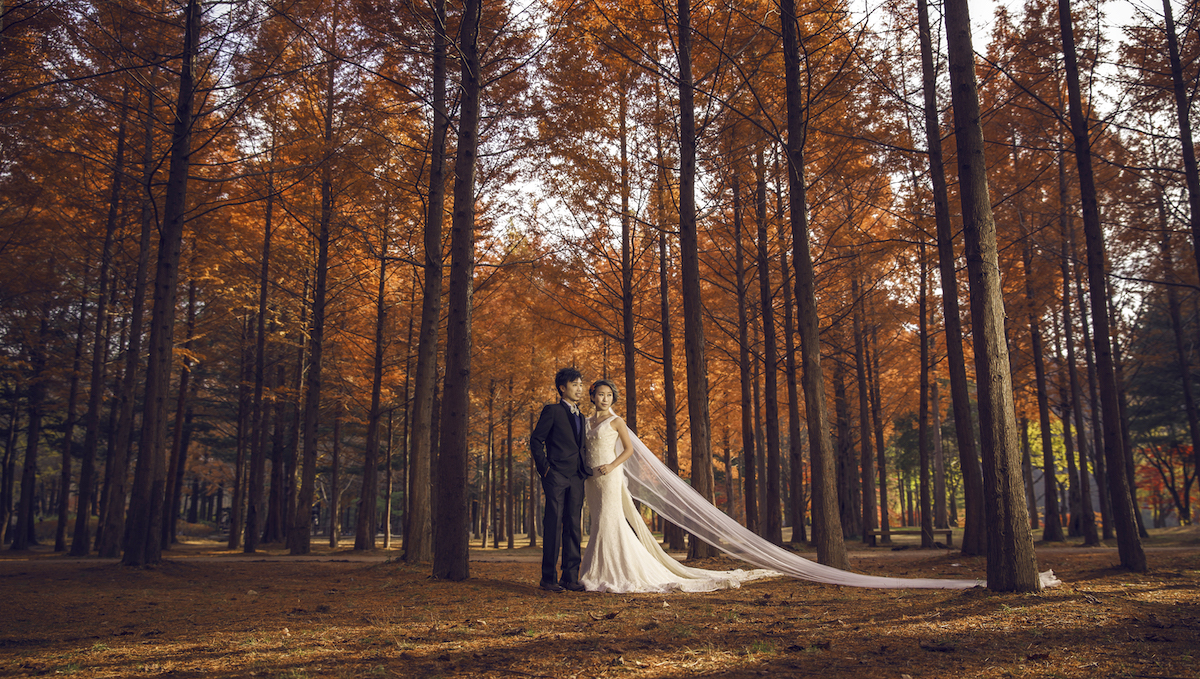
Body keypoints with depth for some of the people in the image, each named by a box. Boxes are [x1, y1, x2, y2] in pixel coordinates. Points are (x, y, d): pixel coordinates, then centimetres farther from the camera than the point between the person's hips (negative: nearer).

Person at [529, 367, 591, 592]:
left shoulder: (580, 416, 20)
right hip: (556, 476, -6)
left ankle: (570, 577, 9)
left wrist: (585, 471, 11)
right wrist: (545, 467, -9)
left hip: (576, 478, 6)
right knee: (554, 527, -5)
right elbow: (535, 440, -4)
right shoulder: (552, 411, 0)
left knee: (573, 527, 5)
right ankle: (549, 578, 0)